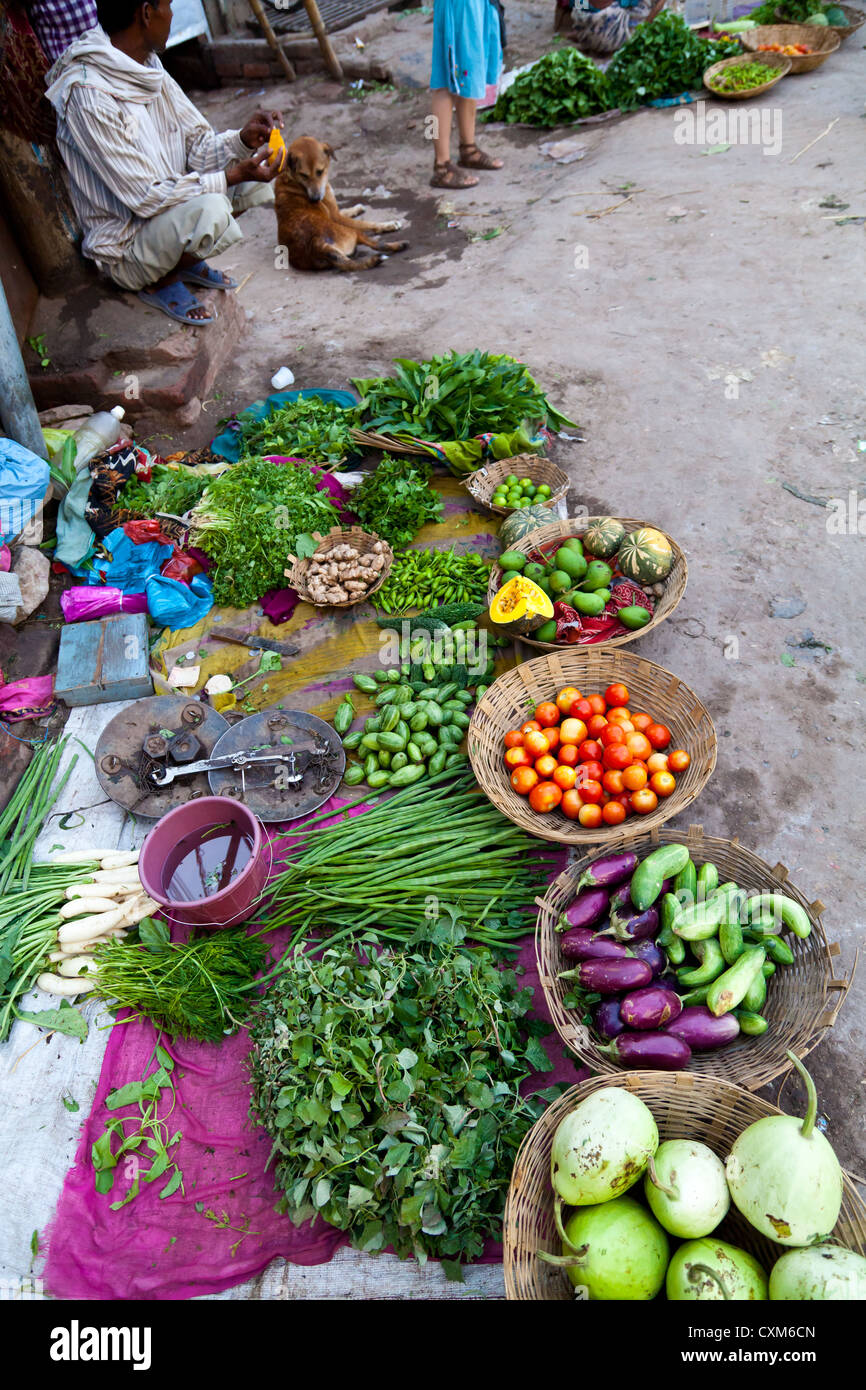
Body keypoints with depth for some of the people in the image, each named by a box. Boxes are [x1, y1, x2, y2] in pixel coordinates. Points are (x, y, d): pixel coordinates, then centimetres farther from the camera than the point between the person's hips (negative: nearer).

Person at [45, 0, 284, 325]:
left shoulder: (147, 65, 1)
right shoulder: (87, 94, -25)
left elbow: (197, 144, 5)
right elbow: (146, 198, -27)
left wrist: (243, 140, -15)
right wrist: (232, 176, -26)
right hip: (124, 248, -9)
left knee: (258, 168, 1)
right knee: (209, 210, -37)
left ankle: (186, 259, 10)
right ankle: (160, 283, -7)